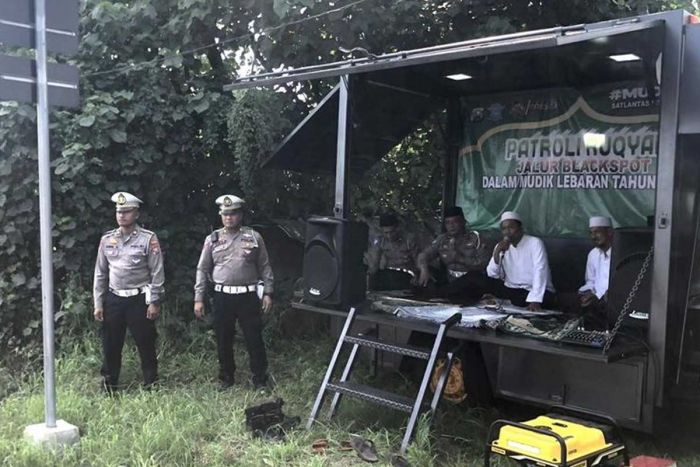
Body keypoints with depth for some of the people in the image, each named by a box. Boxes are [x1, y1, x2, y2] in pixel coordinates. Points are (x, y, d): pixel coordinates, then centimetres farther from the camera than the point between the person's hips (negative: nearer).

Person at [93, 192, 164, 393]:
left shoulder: (148, 239, -5)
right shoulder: (107, 239, 7)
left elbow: (157, 273, -6)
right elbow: (100, 273, 10)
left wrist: (154, 302, -9)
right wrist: (98, 304, 7)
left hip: (139, 299, -4)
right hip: (113, 299, 4)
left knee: (146, 345, 4)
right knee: (110, 346, 11)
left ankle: (151, 385, 18)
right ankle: (109, 387, 26)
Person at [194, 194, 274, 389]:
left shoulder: (254, 237, 3)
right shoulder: (213, 239, 5)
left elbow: (265, 267, 5)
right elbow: (202, 269, 7)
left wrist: (268, 293, -2)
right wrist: (198, 298, 2)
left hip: (248, 295, -1)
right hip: (222, 296, 1)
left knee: (254, 339, 2)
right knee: (223, 340, 10)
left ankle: (260, 379, 14)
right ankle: (226, 378, 26)